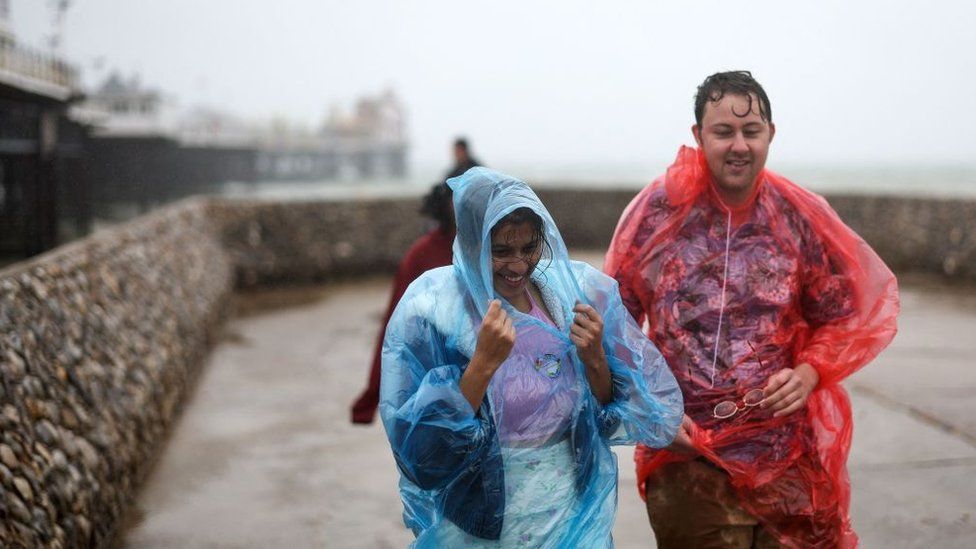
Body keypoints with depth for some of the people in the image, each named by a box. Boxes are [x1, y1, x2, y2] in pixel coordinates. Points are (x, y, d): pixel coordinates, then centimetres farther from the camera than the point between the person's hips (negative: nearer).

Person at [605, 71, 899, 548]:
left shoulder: (802, 216, -2)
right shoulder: (657, 211, -5)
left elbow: (844, 317, 8)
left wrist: (808, 374, -10)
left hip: (789, 460, 1)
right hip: (686, 455, -1)